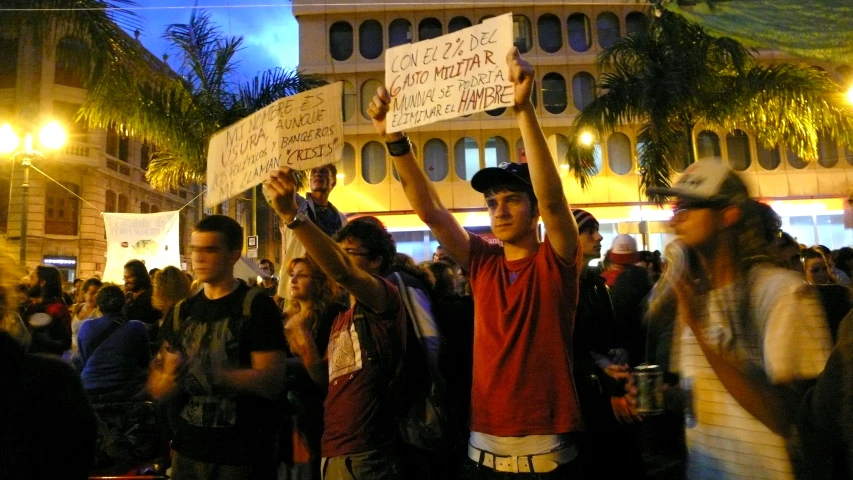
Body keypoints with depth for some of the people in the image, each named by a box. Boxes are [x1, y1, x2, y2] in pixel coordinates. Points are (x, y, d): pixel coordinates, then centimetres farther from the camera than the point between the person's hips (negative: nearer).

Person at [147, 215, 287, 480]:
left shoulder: (257, 306, -10)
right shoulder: (181, 312, 7)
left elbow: (271, 381, -17)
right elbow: (157, 390, 5)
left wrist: (211, 372, -29)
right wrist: (172, 378, -17)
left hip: (243, 456, -5)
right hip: (188, 452, 5)